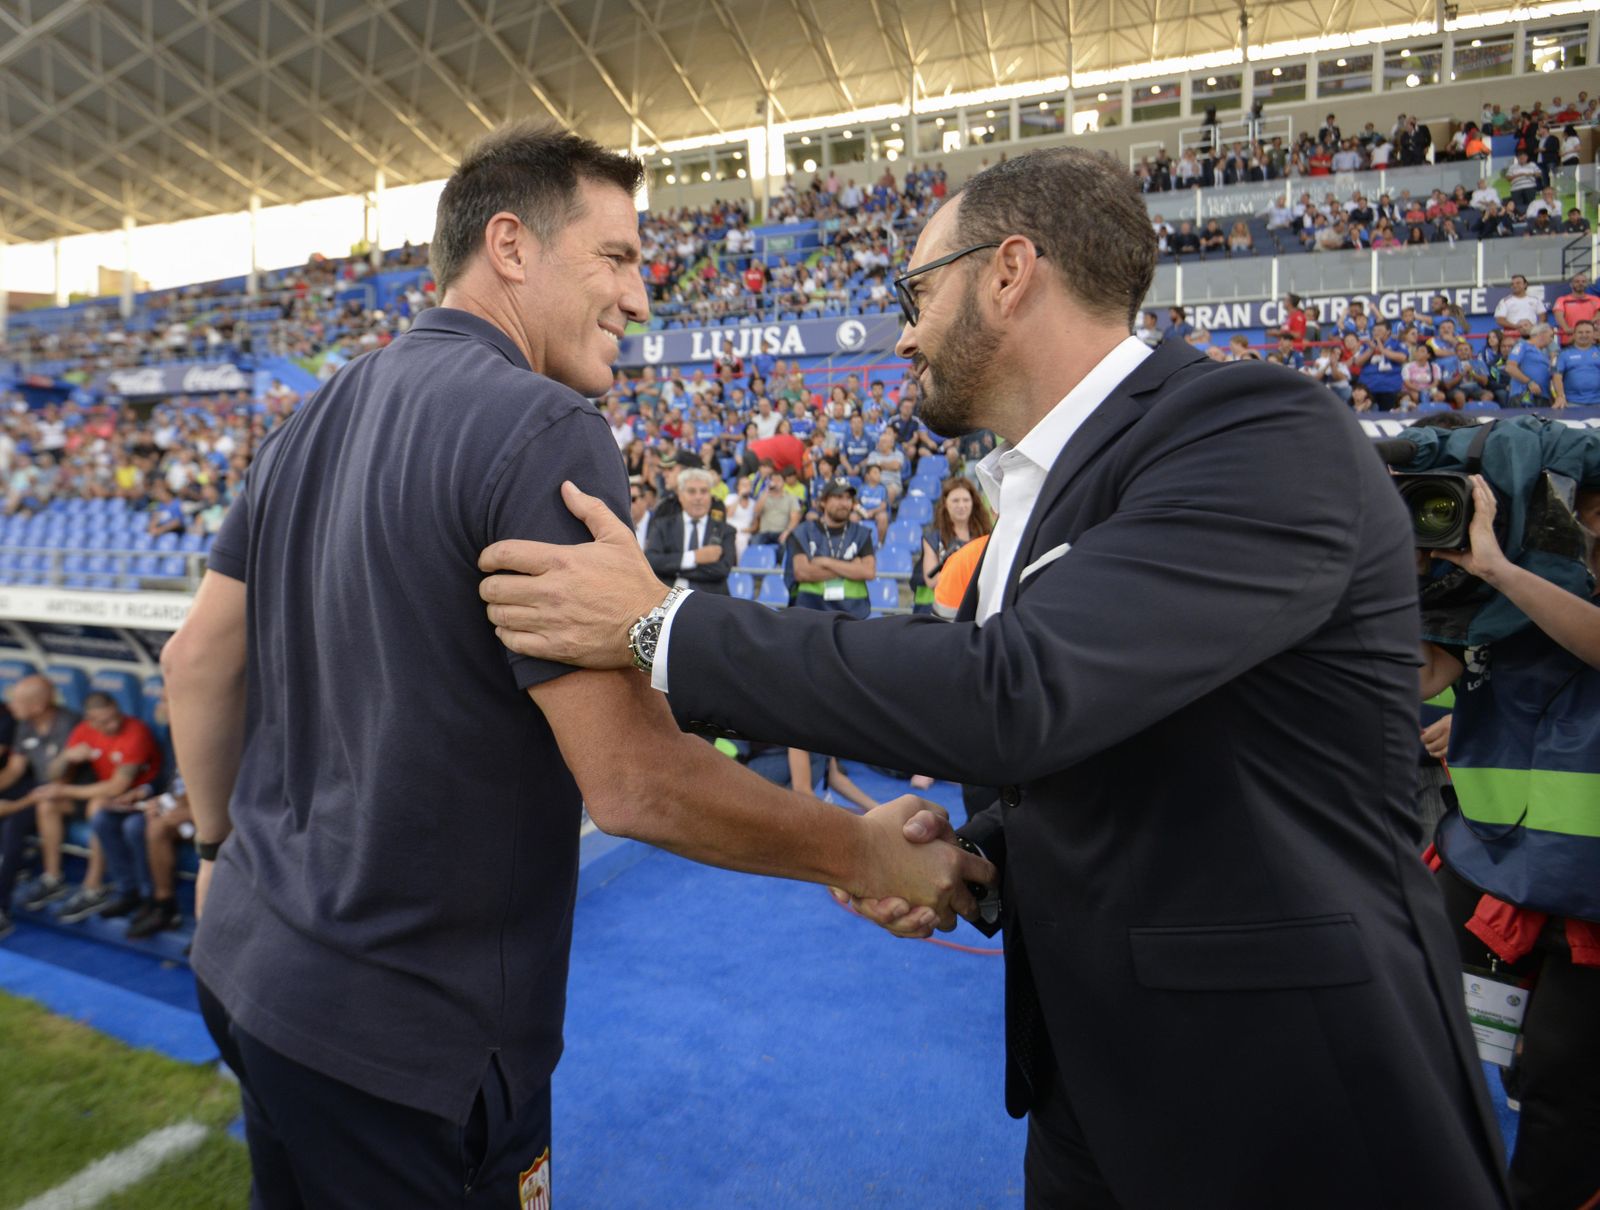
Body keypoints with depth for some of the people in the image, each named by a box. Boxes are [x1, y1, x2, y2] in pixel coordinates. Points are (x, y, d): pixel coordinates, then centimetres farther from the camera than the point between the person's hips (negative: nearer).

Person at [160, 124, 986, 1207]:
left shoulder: (320, 416, 3)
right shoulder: (544, 432, -23)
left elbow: (197, 661, 9)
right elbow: (636, 782, -27)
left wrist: (224, 846, 22)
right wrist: (870, 853, -14)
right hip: (405, 1034, -8)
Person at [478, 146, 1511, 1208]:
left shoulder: (1261, 433, -20)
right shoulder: (1041, 486, 7)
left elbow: (1016, 690, -32)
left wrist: (662, 626, -23)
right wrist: (969, 857, -5)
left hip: (1280, 1096, -7)